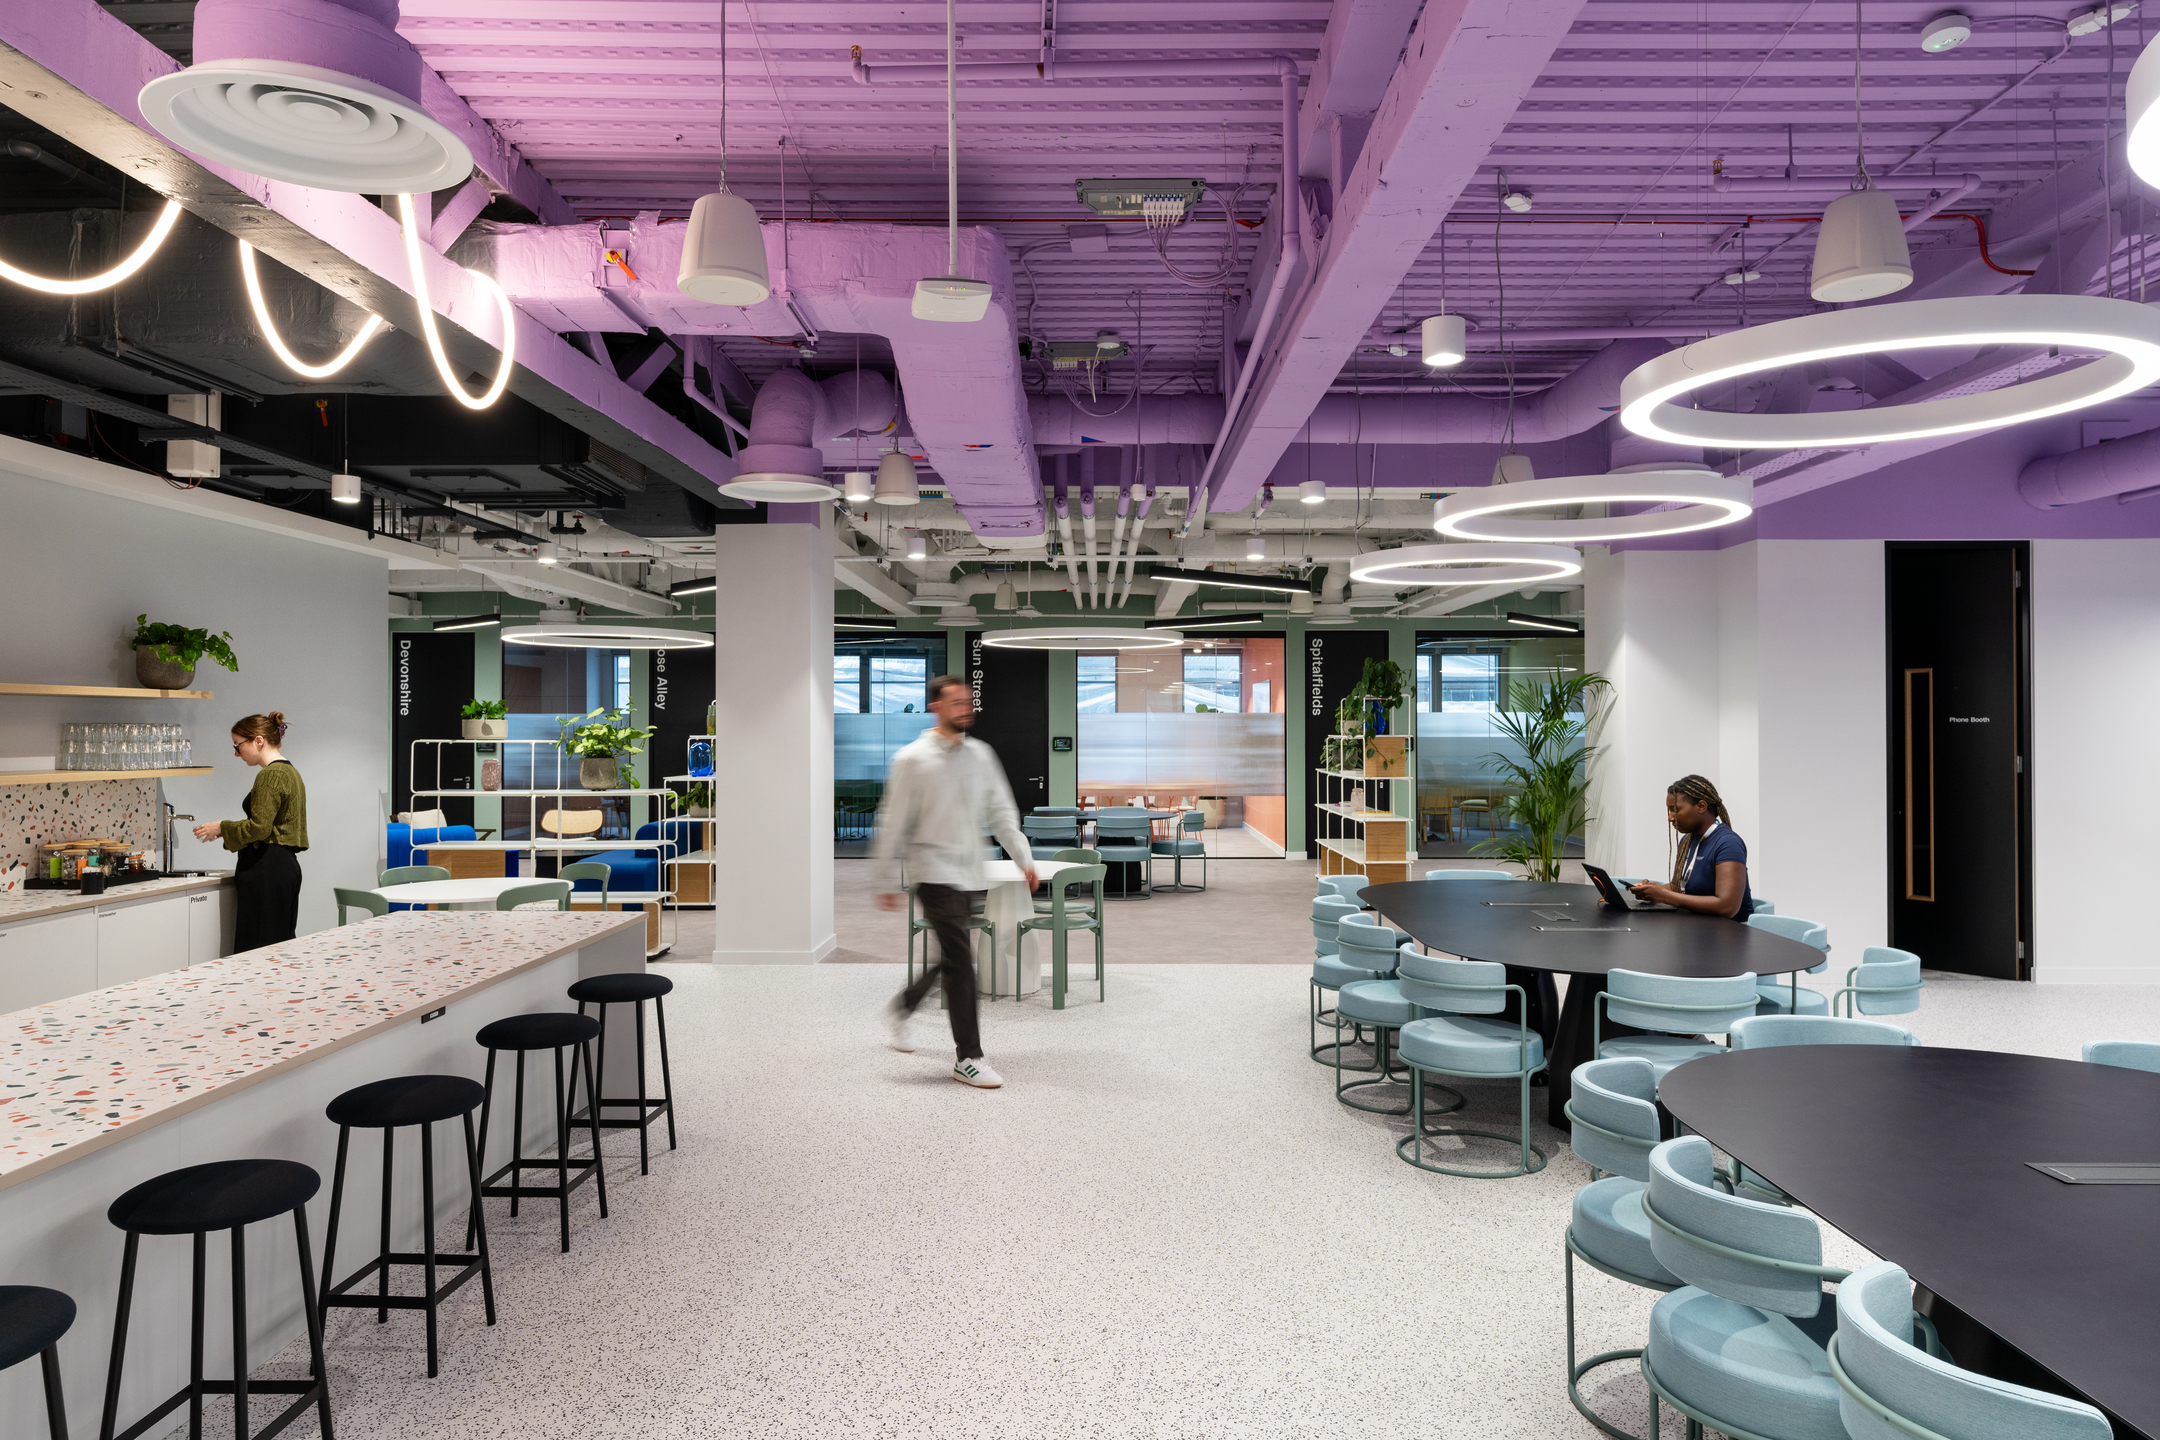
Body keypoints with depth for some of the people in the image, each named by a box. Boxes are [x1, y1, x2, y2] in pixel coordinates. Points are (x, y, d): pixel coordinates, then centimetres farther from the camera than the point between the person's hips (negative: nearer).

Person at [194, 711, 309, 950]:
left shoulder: (271, 774, -12)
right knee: (280, 944, 8)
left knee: (257, 949, -9)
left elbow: (259, 827, -17)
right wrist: (227, 830, 19)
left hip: (266, 870, -10)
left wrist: (221, 827, -3)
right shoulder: (290, 771, 17)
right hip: (287, 866, 10)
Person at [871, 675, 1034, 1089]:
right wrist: (888, 882, -3)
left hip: (970, 874, 6)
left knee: (950, 955, 16)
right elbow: (893, 823, -4)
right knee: (960, 958, -13)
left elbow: (1001, 811, 12)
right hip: (934, 871, -6)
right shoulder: (913, 758, -6)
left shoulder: (981, 755, 9)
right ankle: (968, 1057, -7)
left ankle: (905, 1005, 44)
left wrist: (1024, 857, 1)